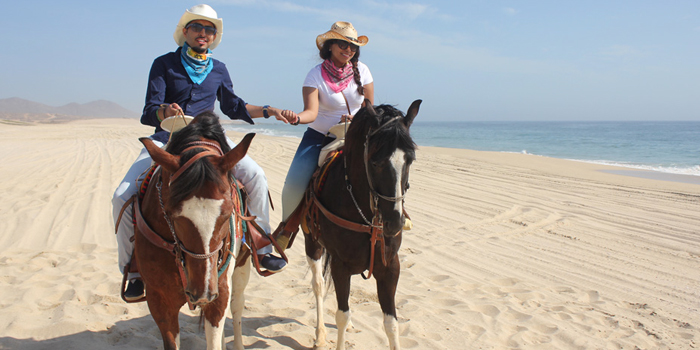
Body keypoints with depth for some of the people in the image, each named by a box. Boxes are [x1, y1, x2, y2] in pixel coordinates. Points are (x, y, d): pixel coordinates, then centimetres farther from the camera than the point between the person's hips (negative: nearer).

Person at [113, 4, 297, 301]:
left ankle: (261, 247, -6)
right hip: (167, 139, -1)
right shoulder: (164, 64, 1)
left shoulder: (218, 70, 11)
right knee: (122, 197, -19)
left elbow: (234, 108, 20)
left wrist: (269, 111, 9)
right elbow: (149, 113, -7)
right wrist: (165, 111, -31)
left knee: (255, 176, -21)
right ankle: (134, 271, -1)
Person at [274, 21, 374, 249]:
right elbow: (311, 111, -24)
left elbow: (369, 107, 2)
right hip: (319, 137, -2)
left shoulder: (361, 70, -3)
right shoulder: (316, 75, -11)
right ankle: (288, 222, 15)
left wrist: (354, 121, -17)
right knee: (294, 184, -16)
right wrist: (296, 118, -45)